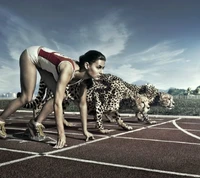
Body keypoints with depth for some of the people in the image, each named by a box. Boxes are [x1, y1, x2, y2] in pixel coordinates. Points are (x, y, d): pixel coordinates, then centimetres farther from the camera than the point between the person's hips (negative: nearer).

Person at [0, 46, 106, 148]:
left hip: (43, 62, 7)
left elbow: (83, 104, -8)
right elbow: (57, 103, -44)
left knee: (61, 96, -6)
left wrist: (85, 131, -7)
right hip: (31, 55, -7)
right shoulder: (68, 70, -41)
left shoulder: (84, 77, -18)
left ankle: (36, 124, 8)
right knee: (27, 98, -9)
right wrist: (61, 134, -45)